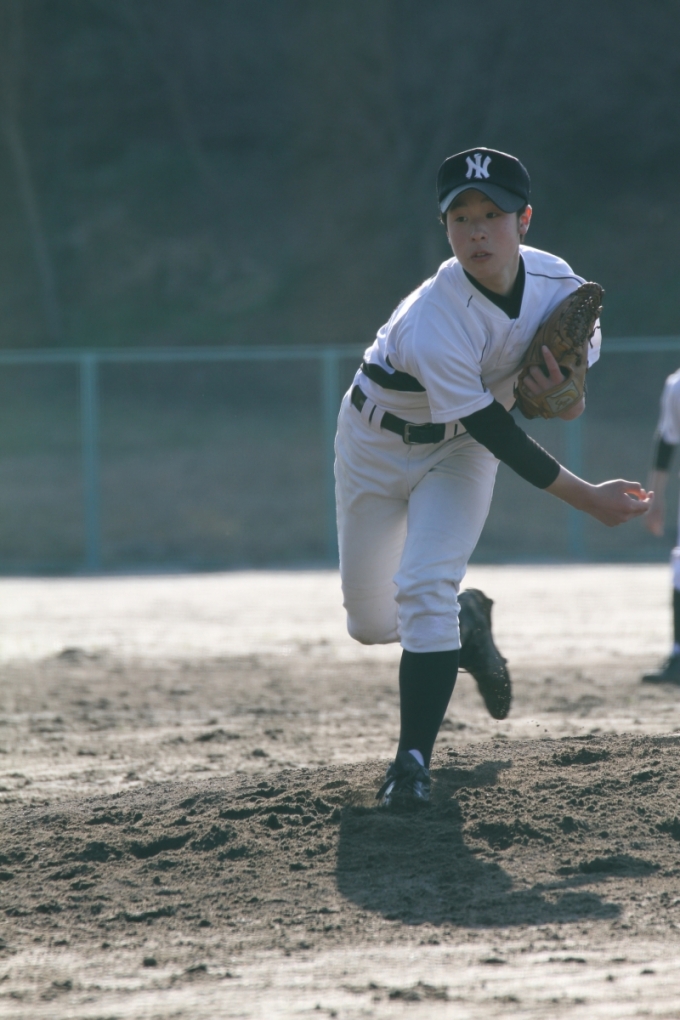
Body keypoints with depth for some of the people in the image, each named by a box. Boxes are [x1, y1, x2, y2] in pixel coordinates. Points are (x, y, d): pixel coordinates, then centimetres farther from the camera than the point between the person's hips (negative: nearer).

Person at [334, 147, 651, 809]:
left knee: (424, 586, -19)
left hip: (459, 453, 2)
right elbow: (500, 439, -29)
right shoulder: (434, 323, -36)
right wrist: (587, 499, -26)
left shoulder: (560, 288, -19)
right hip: (379, 441, -2)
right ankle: (465, 619, 37)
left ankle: (415, 760, -12)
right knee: (370, 622, 5)